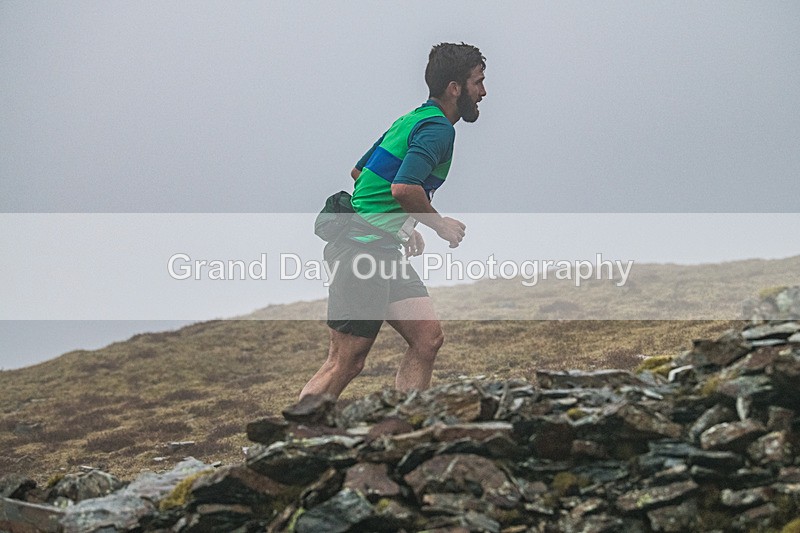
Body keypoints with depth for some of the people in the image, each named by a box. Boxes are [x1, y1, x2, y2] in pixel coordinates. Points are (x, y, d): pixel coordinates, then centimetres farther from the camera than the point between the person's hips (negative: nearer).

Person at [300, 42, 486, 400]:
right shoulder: (438, 129, -13)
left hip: (383, 250, 10)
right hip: (362, 250, -10)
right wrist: (440, 224, -11)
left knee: (428, 339, 2)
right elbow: (404, 188, -29)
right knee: (345, 364, -8)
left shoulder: (414, 120, 17)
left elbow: (360, 171, 27)